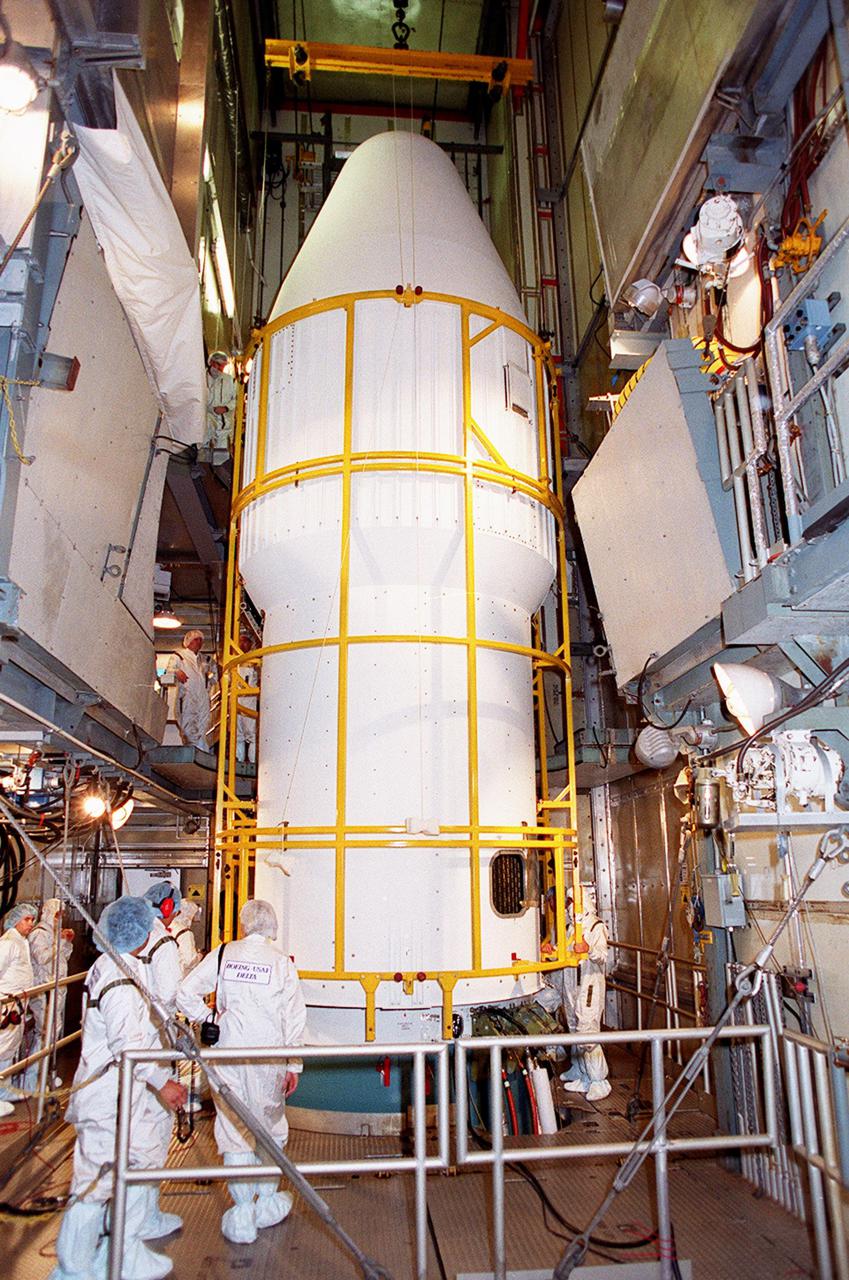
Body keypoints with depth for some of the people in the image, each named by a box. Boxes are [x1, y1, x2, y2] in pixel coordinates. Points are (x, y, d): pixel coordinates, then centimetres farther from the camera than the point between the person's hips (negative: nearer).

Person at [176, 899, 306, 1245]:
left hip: (228, 1052, 0)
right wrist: (293, 1065, 5)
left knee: (234, 1129, 11)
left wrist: (209, 1021, 6)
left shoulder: (223, 954, -2)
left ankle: (243, 1217, 18)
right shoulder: (282, 962, -4)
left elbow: (185, 994, -5)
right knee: (270, 1125, 19)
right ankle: (267, 1201, 31)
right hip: (268, 1055, 0)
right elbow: (295, 1018, -2)